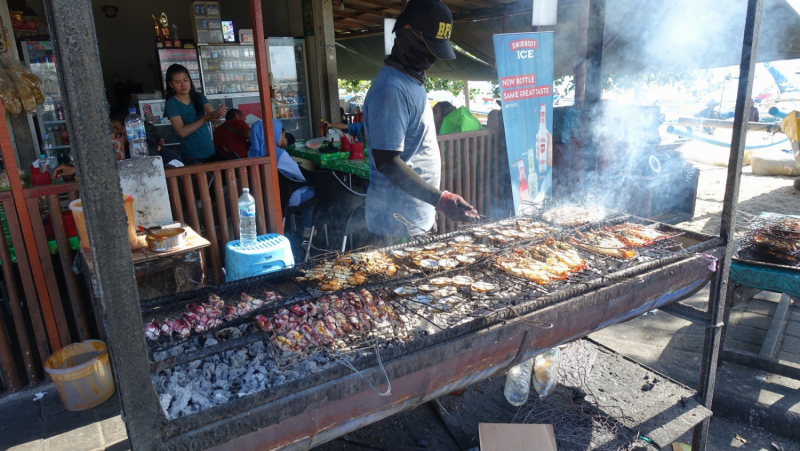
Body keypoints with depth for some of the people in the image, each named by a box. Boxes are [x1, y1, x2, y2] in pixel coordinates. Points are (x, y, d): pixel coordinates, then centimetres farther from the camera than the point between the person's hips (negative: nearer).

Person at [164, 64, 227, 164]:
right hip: (191, 156, -4)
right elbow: (182, 132, -18)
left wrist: (217, 113, -37)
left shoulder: (199, 97, 4)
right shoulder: (172, 104, -7)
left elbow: (212, 113, -13)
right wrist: (205, 119, -26)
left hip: (211, 151, 4)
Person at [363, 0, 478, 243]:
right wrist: (439, 198, -30)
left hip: (420, 216, 9)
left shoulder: (412, 79, 10)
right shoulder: (391, 89, -20)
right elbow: (387, 162, -24)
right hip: (400, 223, -9)